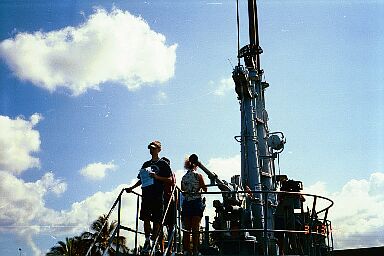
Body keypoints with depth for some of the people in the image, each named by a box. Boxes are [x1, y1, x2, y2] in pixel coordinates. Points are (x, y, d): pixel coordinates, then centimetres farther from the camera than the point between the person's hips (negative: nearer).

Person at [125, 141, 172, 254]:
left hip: (158, 196, -4)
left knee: (156, 220, -2)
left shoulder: (163, 163, 3)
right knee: (145, 218, -1)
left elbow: (169, 179, -3)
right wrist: (131, 188, 14)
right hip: (146, 195, 5)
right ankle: (147, 240, 8)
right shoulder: (146, 164, 19)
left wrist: (157, 177, -15)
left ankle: (153, 241, 7)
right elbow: (141, 180, 25)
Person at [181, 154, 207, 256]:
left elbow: (183, 192, 9)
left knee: (186, 229, 6)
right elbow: (205, 189, 0)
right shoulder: (198, 176, -5)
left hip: (186, 203, 3)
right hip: (196, 202, -3)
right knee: (195, 228, -2)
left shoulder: (183, 177, 6)